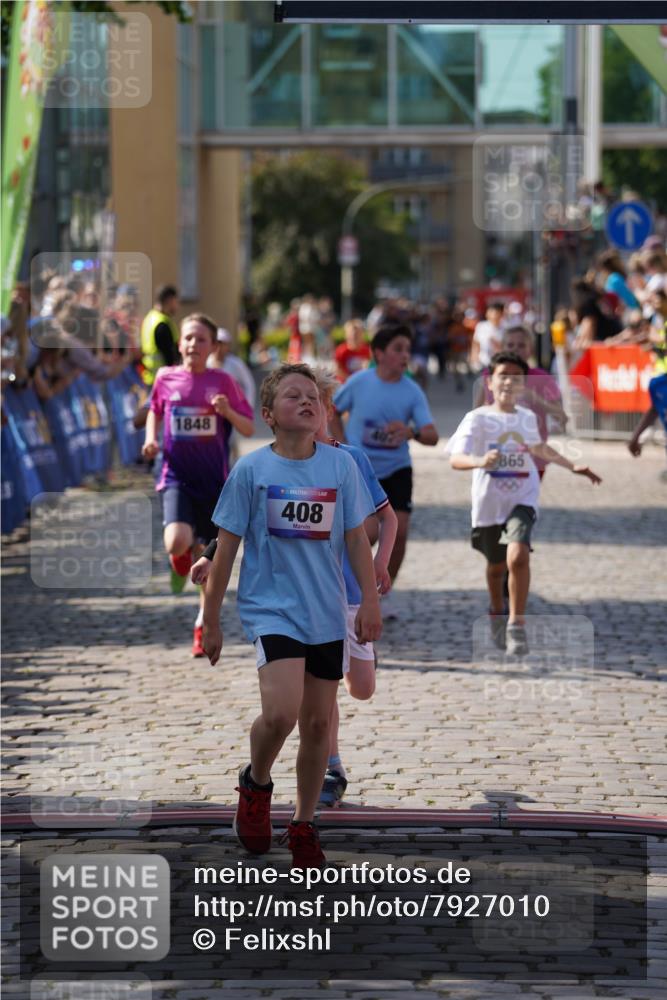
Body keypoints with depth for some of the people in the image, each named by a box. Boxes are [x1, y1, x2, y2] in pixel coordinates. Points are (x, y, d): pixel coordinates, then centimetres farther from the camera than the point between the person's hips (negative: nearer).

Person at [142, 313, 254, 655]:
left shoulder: (222, 382, -3)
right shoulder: (166, 378, 0)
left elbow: (250, 429, 0)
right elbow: (154, 411, 21)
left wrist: (227, 412, -19)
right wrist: (151, 438, 2)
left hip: (215, 482, 1)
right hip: (177, 478, -1)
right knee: (177, 543, -26)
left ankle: (202, 627, 25)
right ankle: (182, 560, 12)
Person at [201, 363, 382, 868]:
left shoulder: (341, 464, 1)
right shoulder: (251, 469, -5)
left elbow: (357, 539, 9)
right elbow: (226, 549, 0)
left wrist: (370, 600, 4)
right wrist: (211, 622, 2)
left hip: (327, 615, 3)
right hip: (271, 606, -3)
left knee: (318, 722, 8)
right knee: (281, 712, -21)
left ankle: (304, 824, 26)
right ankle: (256, 783, 10)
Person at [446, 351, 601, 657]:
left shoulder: (528, 418, 3)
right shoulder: (478, 419, -12)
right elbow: (456, 459, -25)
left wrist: (572, 466, 27)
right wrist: (480, 462, -45)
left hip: (522, 500, 1)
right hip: (489, 502, -1)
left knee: (517, 556, -24)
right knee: (496, 565, 18)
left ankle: (516, 624, -15)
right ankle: (497, 612, 48)